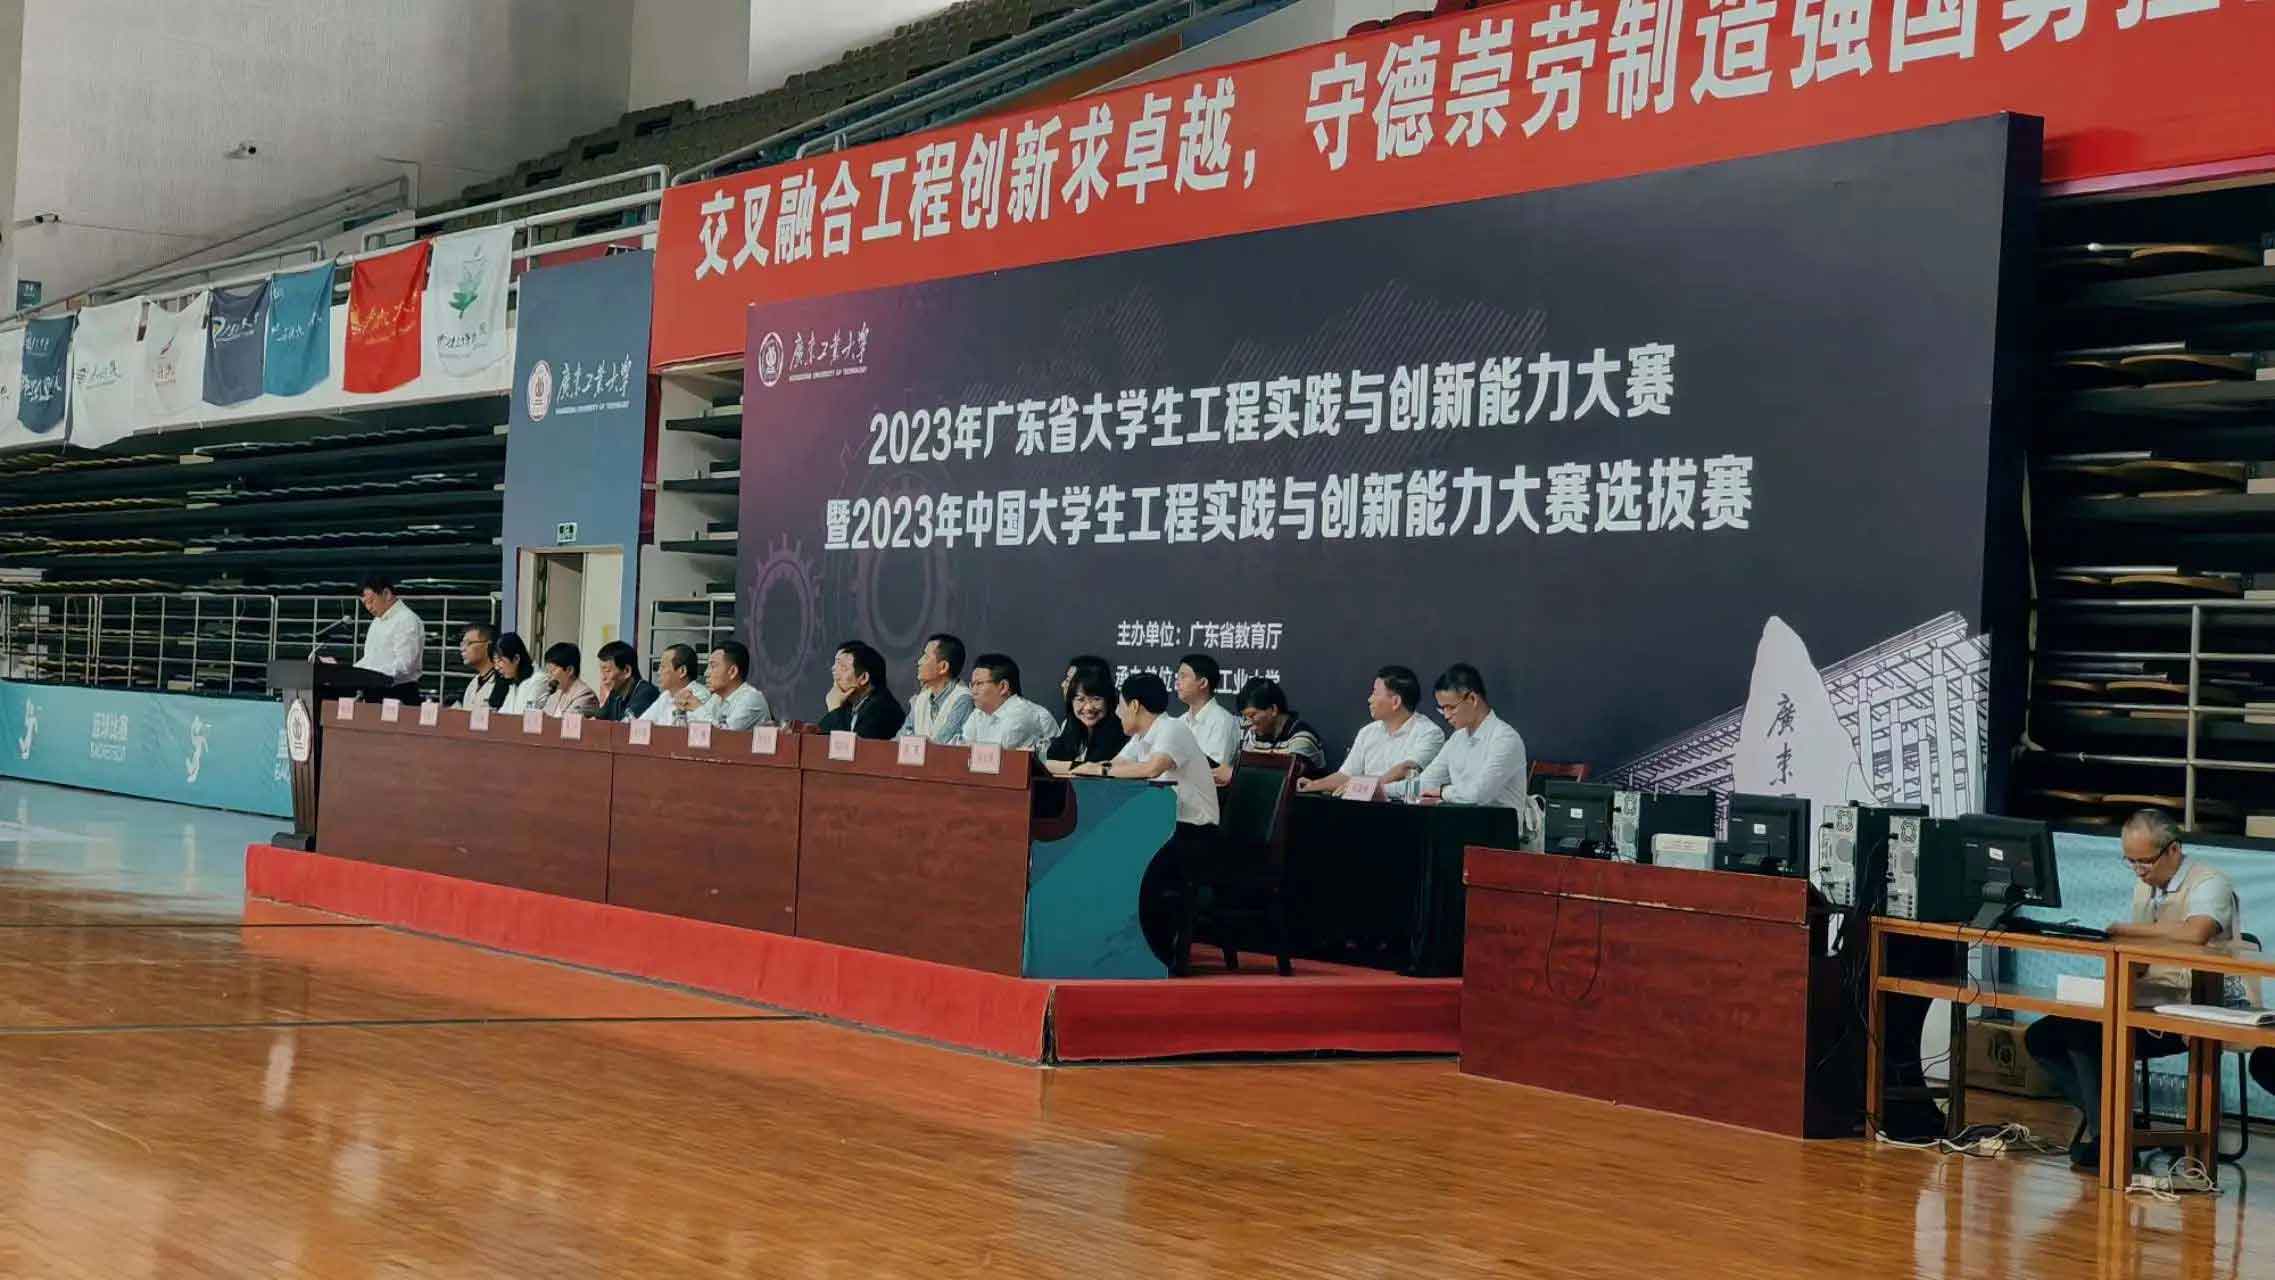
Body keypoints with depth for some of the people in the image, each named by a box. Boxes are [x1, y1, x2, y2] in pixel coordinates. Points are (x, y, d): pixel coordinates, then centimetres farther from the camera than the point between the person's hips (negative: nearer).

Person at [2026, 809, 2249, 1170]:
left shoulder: (2209, 885, -11)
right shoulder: (2145, 885, 16)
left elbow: (2195, 934, -32)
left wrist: (2123, 931, -21)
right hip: (2143, 1004, 9)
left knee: (2084, 1036, -27)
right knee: (2040, 1038, -1)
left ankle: (2107, 1138, -10)